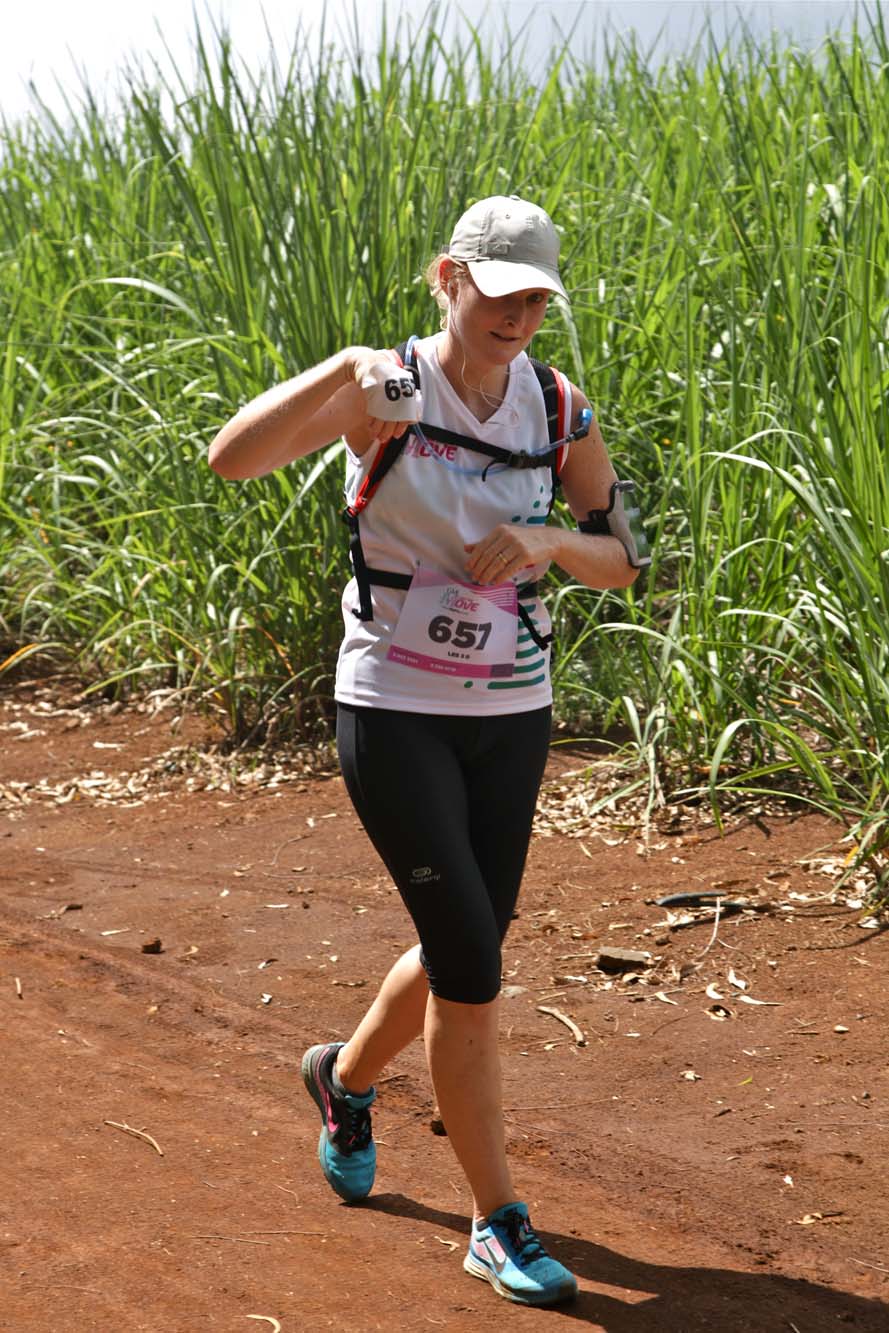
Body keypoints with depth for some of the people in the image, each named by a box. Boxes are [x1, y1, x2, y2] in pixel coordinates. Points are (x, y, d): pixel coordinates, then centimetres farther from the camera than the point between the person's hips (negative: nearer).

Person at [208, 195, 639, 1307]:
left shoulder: (559, 411, 1)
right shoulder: (386, 394, -13)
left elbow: (619, 565, 6)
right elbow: (231, 457, -27)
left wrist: (548, 541, -15)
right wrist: (345, 369, -39)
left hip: (512, 716, 5)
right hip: (394, 713, -5)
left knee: (465, 956, 15)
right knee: (472, 969, -9)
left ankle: (345, 1078, 46)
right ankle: (498, 1223, 5)